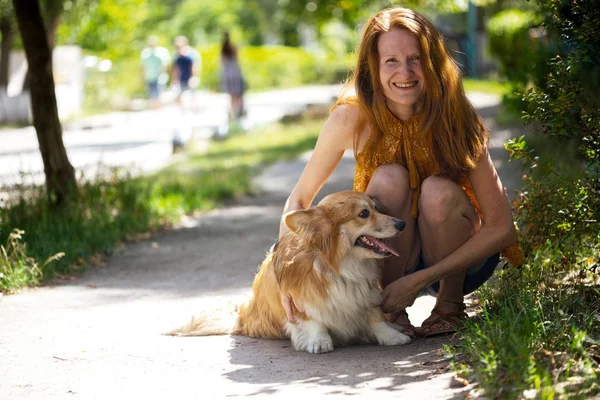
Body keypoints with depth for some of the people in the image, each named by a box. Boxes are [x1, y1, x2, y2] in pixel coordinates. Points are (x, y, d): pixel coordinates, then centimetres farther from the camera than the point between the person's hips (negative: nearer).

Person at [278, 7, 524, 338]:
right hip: (388, 259, 0)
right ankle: (392, 311, -16)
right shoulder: (351, 118, -20)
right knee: (390, 179, -28)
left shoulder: (454, 122, -22)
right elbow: (299, 200, -9)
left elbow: (501, 228, -23)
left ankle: (450, 305, -7)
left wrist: (420, 279, -30)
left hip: (455, 258, 0)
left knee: (438, 190, -31)